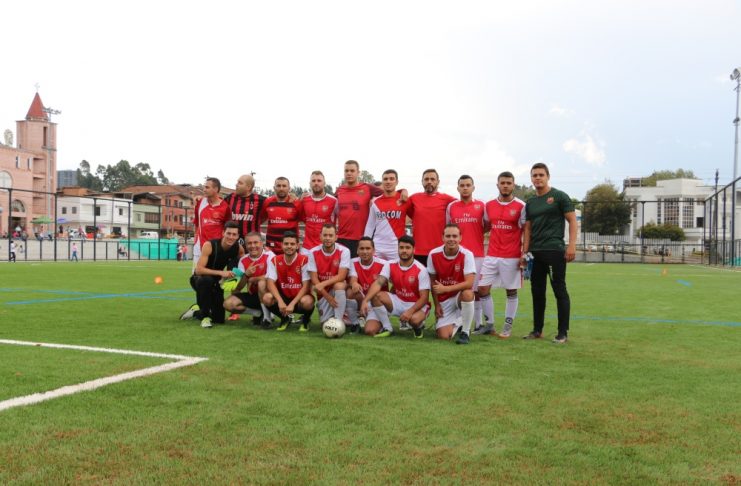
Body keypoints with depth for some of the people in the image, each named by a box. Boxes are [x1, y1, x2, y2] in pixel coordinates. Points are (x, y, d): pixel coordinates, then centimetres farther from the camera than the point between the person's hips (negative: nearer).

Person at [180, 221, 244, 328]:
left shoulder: (238, 248, -14)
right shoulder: (209, 245, -27)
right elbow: (198, 270, -34)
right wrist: (221, 273, -43)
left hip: (215, 283, 5)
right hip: (199, 279, -5)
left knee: (219, 319, 4)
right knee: (207, 280, -42)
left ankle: (195, 311, 35)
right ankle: (205, 316, -22)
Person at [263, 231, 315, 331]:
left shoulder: (304, 260, -14)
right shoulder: (274, 260, -4)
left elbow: (306, 286, -17)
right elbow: (271, 283, -12)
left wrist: (292, 304, -26)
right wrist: (280, 301, -28)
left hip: (299, 298, -3)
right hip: (283, 297, 3)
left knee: (307, 301, -37)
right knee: (267, 298, -27)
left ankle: (305, 319, 2)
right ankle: (285, 318, 5)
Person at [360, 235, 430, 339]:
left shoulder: (421, 270, -16)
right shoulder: (391, 266, -7)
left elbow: (424, 297, -18)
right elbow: (378, 283, -20)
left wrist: (410, 311, -34)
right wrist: (365, 301, -37)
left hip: (416, 305, -4)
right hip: (397, 301, 4)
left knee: (414, 319, -38)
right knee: (376, 295, -22)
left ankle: (419, 326, 2)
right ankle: (386, 328, -6)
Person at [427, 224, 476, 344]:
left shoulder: (467, 255, -17)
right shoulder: (433, 254, -9)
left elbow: (469, 283, -25)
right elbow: (433, 282, 3)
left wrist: (445, 288, -29)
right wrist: (437, 305, 2)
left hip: (461, 296, -2)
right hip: (444, 300, 2)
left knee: (467, 293, -39)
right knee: (444, 336, -13)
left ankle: (465, 332, -18)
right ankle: (458, 324, 25)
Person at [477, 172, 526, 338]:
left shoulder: (521, 206, -4)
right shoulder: (489, 205, 8)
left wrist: (525, 255, -10)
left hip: (512, 257, -4)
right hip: (491, 256, 4)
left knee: (511, 292, 3)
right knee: (482, 289, 1)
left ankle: (507, 327, 13)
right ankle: (489, 325, 13)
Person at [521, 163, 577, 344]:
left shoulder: (559, 196, -1)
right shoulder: (530, 203, 16)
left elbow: (572, 220, -5)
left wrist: (572, 245, -15)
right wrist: (525, 252, 7)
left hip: (554, 251, -6)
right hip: (535, 253, 6)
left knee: (559, 290, -4)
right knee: (537, 291, 10)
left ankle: (563, 333, 1)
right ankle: (537, 330, 20)